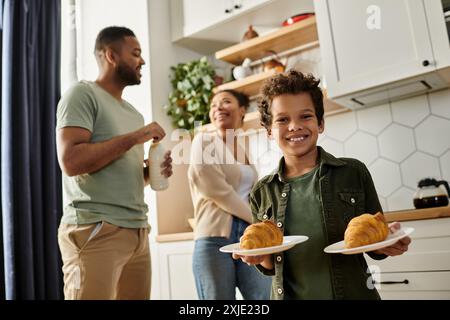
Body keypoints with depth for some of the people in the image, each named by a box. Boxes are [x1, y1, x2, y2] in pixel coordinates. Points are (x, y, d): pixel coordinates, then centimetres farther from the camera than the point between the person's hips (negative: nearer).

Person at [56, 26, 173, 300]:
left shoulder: (133, 113, 19)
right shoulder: (83, 93, -4)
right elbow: (70, 160, -18)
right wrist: (134, 137, -13)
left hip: (138, 230, 8)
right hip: (95, 230, -7)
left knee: (137, 296, 10)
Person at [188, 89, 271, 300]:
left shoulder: (244, 148, 18)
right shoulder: (204, 141, 2)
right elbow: (217, 190, -9)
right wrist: (257, 218, -2)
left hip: (250, 235, 5)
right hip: (214, 237, -4)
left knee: (267, 295, -3)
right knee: (219, 297, 2)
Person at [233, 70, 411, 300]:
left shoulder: (354, 173, -9)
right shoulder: (262, 194, -4)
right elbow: (271, 267, 4)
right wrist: (261, 256, -17)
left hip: (355, 293, -1)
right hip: (288, 294, 2)